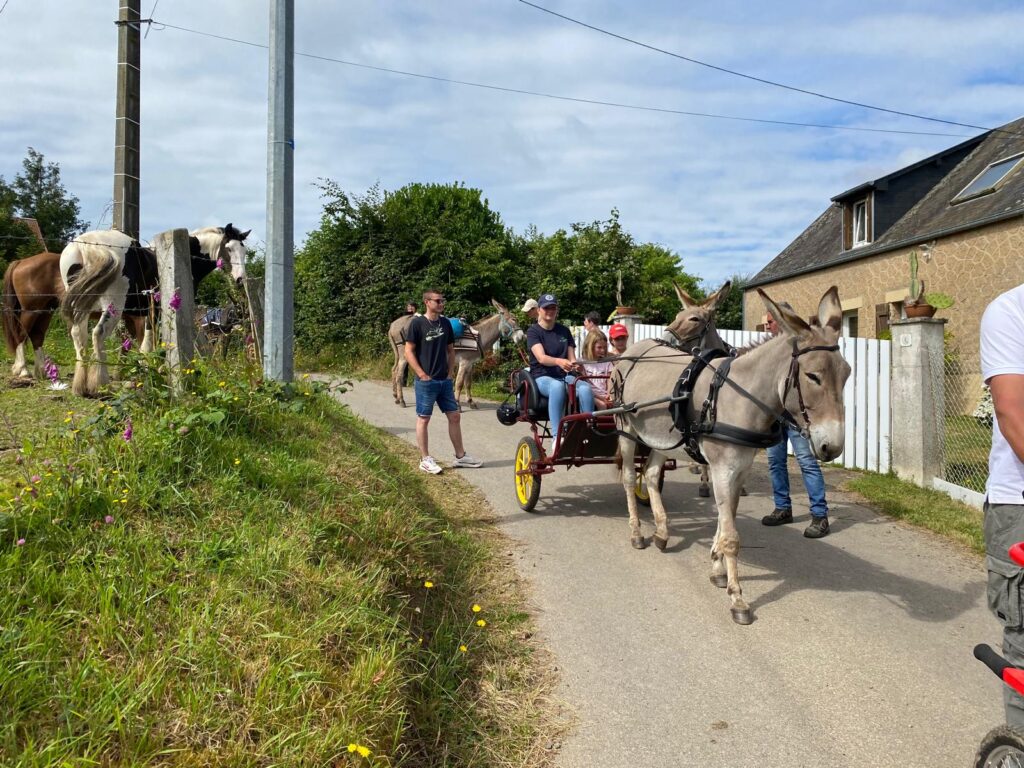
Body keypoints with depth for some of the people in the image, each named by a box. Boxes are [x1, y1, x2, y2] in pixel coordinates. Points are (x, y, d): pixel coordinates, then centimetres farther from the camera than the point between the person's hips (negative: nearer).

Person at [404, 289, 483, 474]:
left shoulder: (445, 323, 8)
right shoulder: (417, 323, -8)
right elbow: (408, 351, -9)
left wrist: (450, 372, 6)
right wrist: (422, 374, -13)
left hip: (444, 380, 6)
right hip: (426, 381, -6)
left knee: (454, 416, 8)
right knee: (423, 419, 2)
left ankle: (460, 456, 18)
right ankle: (425, 459, 11)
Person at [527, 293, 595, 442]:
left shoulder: (564, 331, 16)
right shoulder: (533, 331, 2)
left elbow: (571, 358, 12)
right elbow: (541, 358, -16)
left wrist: (574, 365, -14)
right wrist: (558, 361, -37)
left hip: (565, 376, 4)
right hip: (542, 377, -4)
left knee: (585, 388, -31)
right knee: (557, 386, -41)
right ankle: (556, 435, -44)